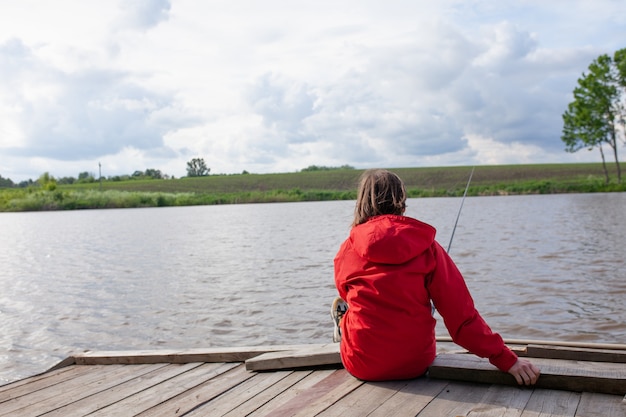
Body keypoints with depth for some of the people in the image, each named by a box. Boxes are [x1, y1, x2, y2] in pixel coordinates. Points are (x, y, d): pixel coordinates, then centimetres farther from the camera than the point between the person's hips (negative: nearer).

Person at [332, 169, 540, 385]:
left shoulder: (347, 250, -4)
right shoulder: (426, 246, -6)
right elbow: (460, 310, -11)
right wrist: (507, 359, -8)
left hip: (362, 365, -1)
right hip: (416, 364, 1)